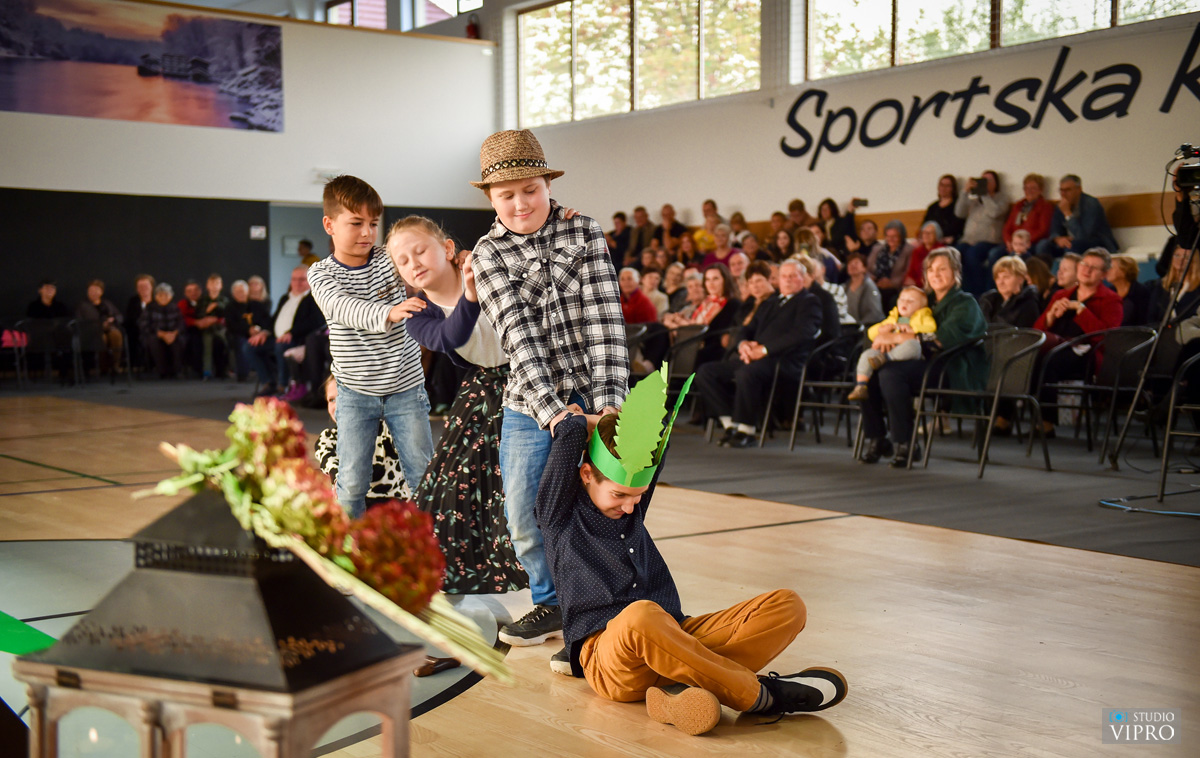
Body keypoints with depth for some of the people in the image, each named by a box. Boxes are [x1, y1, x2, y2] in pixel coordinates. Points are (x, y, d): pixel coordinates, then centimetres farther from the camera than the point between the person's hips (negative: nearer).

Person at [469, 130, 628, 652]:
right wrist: (551, 410, -22)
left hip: (592, 395, -1)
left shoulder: (585, 233, 1)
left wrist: (608, 402, -18)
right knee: (524, 515, 6)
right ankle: (552, 603, 29)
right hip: (530, 405, 2)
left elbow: (604, 318, -7)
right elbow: (518, 335, -12)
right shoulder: (488, 254, 0)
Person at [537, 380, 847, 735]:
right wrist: (594, 423, 7)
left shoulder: (630, 504, 19)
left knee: (786, 605, -11)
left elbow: (659, 432, 24)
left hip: (674, 638, 7)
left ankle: (691, 692, -36)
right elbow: (570, 433, -11)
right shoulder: (559, 512, 1)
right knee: (641, 616, -45)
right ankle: (759, 694, -27)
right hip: (604, 650, -6)